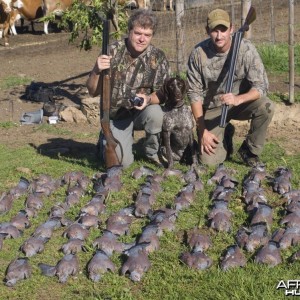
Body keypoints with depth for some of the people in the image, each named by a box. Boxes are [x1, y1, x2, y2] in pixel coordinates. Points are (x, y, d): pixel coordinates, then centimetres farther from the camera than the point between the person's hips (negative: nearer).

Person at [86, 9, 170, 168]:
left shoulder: (158, 57, -11)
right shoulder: (113, 51, -13)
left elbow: (163, 93, -9)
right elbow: (93, 92, -12)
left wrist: (148, 99, -32)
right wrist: (97, 71, -33)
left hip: (142, 112, 1)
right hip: (116, 116, -1)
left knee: (155, 113, -34)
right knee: (122, 162, -17)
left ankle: (152, 152, -3)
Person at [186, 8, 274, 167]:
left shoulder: (246, 49, -18)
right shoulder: (198, 53, -15)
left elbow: (261, 86, -20)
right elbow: (194, 93, -9)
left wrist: (237, 99, -40)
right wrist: (203, 131, -13)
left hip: (241, 102, 0)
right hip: (212, 108, 0)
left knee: (266, 107, -32)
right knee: (209, 160, -14)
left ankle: (249, 150, -5)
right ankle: (225, 135, 21)